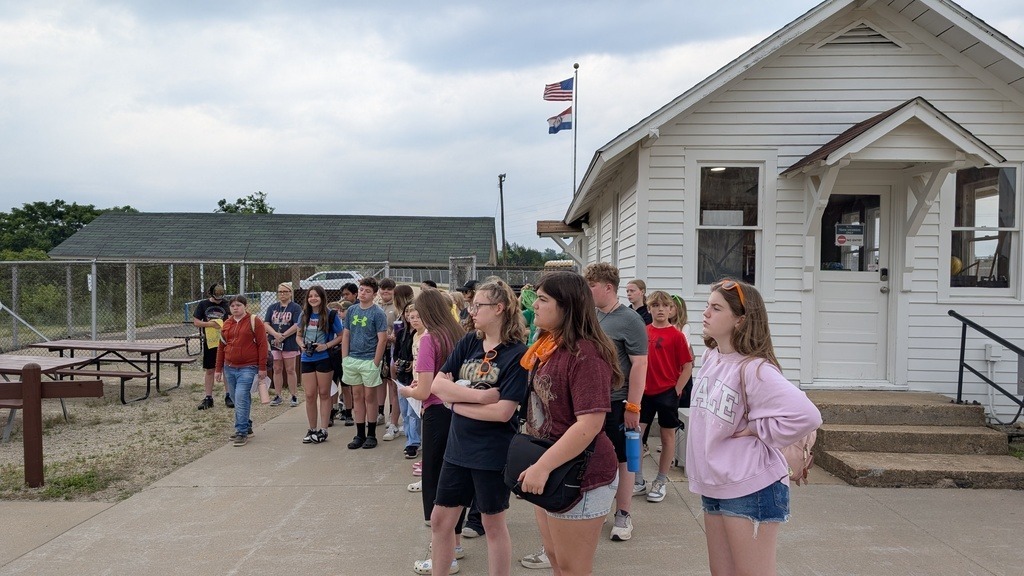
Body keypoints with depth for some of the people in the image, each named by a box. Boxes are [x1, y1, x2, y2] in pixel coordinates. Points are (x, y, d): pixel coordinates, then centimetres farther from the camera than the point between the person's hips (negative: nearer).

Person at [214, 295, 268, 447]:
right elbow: (221, 347, 18)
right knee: (238, 400, 11)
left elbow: (262, 345, -7)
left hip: (248, 368, -6)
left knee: (241, 398, -14)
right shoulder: (226, 324, 13)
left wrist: (262, 367, -10)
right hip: (229, 368, 6)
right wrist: (218, 369, 16)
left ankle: (242, 432, -7)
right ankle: (246, 427, 24)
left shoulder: (254, 322, -4)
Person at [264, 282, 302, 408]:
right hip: (274, 343, 4)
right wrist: (276, 335, -16)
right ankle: (278, 396, 17)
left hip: (290, 343, -4)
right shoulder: (272, 307, 10)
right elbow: (266, 324, 1)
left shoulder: (295, 308, -3)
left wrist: (283, 336, -16)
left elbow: (297, 326, -13)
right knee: (277, 370, 9)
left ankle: (294, 396, 7)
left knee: (290, 370, 1)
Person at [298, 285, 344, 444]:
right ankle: (312, 429, 18)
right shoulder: (304, 315, 8)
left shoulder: (330, 315, -6)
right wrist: (301, 344, -4)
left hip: (324, 358, -4)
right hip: (307, 359, 4)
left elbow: (341, 336, -4)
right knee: (310, 395, 4)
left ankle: (323, 430, 11)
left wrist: (326, 345, -16)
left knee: (324, 394, 5)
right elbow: (299, 335, 17)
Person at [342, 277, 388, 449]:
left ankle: (371, 435, 14)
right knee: (357, 396, 11)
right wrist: (345, 358, 4)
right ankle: (360, 435, 19)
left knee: (370, 397, 3)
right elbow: (346, 335, 11)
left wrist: (376, 363, -14)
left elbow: (382, 339, -10)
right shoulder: (351, 311, 8)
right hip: (352, 359, 5)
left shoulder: (378, 313, -7)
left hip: (369, 360, -5)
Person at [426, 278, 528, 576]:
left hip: (493, 452, -6)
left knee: (493, 523, 11)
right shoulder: (468, 342, 2)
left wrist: (457, 399, -12)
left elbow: (503, 411, -22)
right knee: (440, 519, 15)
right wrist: (479, 396, -19)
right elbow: (437, 384, -6)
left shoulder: (517, 354, -16)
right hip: (458, 447, 6)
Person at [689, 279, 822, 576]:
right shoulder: (709, 357, 4)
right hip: (713, 486, 8)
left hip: (751, 489, -8)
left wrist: (755, 430, -19)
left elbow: (806, 416, -31)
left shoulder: (753, 369, -21)